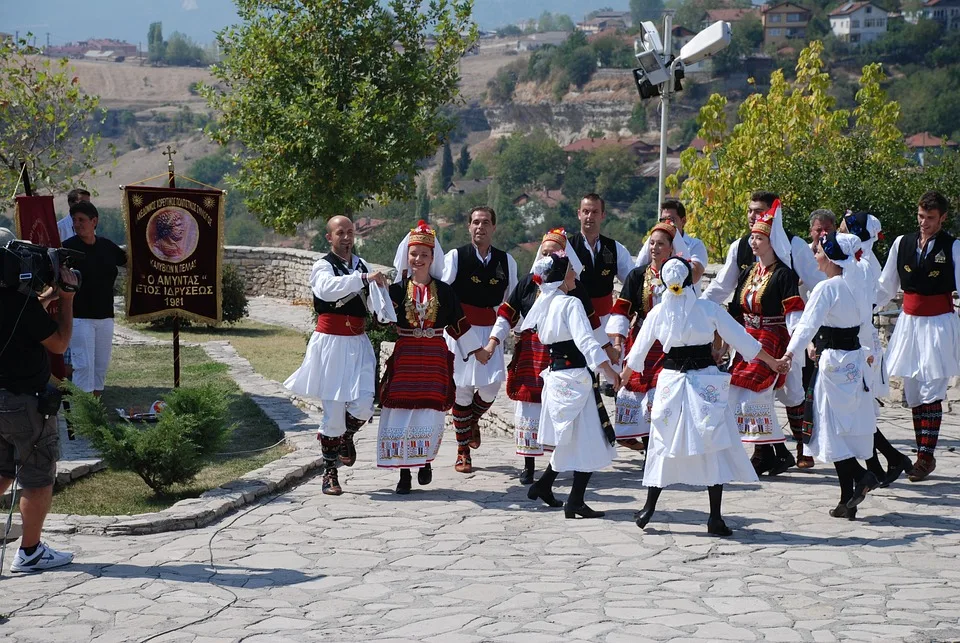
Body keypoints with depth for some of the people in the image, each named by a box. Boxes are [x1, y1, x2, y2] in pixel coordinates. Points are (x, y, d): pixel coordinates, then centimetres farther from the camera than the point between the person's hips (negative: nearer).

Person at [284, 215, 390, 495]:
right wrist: (364, 278, -36)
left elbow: (371, 304, 24)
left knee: (363, 405, -10)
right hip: (331, 343, -4)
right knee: (333, 409, -2)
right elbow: (328, 289, -28)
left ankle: (346, 436, 26)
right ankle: (330, 473, 13)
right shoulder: (323, 266, -4)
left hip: (358, 342, 4)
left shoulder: (361, 265, 14)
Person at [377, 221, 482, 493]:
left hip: (435, 358, 1)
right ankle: (404, 472, 4)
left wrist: (476, 349, 16)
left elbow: (458, 324, 14)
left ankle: (425, 462, 20)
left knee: (431, 412, -3)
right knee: (401, 411, -3)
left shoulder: (444, 291, 7)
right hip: (404, 356, 0)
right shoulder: (397, 289, 4)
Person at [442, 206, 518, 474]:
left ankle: (472, 420, 30)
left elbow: (511, 301, 16)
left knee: (491, 386, -6)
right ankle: (463, 452, 11)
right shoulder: (455, 257, -3)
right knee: (462, 389, -2)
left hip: (490, 331, 3)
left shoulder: (506, 261, 7)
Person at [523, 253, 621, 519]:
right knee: (589, 440, -2)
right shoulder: (570, 303, -15)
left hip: (556, 374, 9)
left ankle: (544, 485, 25)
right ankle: (575, 502, -2)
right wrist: (609, 370, -26)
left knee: (570, 439, 22)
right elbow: (585, 340, -23)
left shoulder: (544, 303, 9)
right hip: (575, 376, -9)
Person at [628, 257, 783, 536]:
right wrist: (772, 361, 13)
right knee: (715, 446, 3)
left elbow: (637, 353, 12)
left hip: (671, 380, 2)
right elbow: (741, 339, 2)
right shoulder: (709, 309, -5)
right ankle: (715, 518, 1)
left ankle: (649, 508, 17)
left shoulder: (657, 313, 0)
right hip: (706, 383, -2)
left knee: (665, 444, 14)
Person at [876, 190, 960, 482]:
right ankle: (924, 455, 15)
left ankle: (926, 457, -3)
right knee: (912, 394, 7)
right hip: (909, 323, 4)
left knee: (931, 393, -7)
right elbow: (886, 288, 13)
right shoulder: (902, 243, 6)